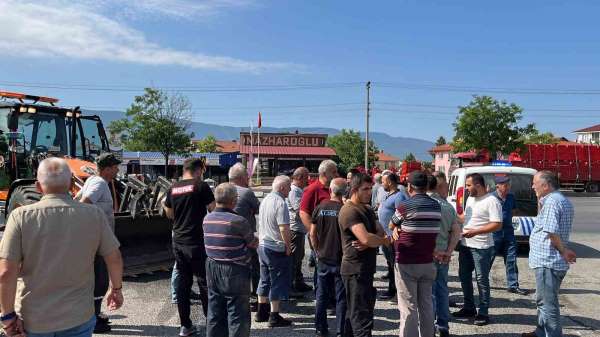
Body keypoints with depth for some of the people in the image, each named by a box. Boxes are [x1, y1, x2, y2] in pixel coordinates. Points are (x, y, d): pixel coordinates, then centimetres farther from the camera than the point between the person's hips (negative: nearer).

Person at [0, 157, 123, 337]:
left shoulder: (21, 217, -12)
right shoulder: (94, 214, -10)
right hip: (79, 318, 0)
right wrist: (116, 289, 14)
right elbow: (114, 258, -3)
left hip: (32, 321, 0)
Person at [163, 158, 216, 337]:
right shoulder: (201, 186, -10)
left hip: (178, 242, 6)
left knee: (183, 282, 11)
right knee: (205, 282, 3)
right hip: (197, 242, -5)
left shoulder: (173, 188, 7)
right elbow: (214, 210, -7)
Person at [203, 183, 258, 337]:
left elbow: (214, 241, 8)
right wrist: (256, 239, 14)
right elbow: (253, 243, -7)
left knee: (214, 313, 16)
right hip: (234, 272, -6)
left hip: (212, 270, 7)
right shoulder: (238, 221, -18)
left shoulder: (207, 219, 2)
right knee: (238, 316, 4)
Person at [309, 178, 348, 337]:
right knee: (341, 297, 7)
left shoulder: (320, 208, -2)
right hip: (341, 260, -3)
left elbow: (312, 234, 3)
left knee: (321, 296, 13)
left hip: (323, 259, 3)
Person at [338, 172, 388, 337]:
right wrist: (385, 240, -7)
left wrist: (368, 243, -15)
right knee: (362, 317, -8)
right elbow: (366, 238, -26)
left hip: (366, 268, 9)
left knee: (353, 313, 18)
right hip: (355, 269, -9)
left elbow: (380, 232, 6)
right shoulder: (349, 211, -15)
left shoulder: (367, 209, 15)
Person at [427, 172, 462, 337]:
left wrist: (433, 251, -17)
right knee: (442, 290, 16)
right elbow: (457, 231, 4)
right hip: (443, 255, 5)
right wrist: (448, 252, -1)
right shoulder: (448, 206, 6)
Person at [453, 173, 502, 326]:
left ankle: (483, 313, 11)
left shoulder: (492, 201, -16)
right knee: (464, 276, 15)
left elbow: (497, 225, -22)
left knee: (482, 280, 0)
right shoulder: (470, 199, 11)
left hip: (481, 247, -9)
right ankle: (469, 308, 28)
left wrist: (475, 232, -26)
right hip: (465, 244, 9)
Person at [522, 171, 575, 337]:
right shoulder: (563, 200, 15)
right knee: (543, 300, 22)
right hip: (549, 260, 11)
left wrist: (563, 251, -13)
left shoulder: (551, 201, -18)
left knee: (548, 303, -3)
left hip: (547, 262, -11)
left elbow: (552, 231, -25)